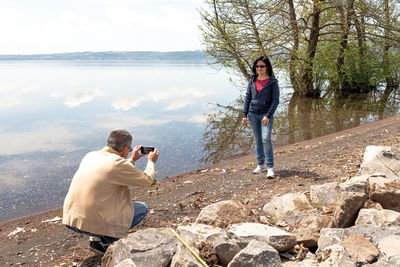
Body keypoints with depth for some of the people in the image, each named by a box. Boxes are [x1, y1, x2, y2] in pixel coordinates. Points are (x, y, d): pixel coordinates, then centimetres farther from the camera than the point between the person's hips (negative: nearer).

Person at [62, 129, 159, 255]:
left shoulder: (90, 155, 8)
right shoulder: (118, 163, -14)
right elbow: (147, 180, 1)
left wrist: (132, 160, 35)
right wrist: (151, 161, 19)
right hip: (93, 223, -8)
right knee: (142, 208, 8)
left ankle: (96, 235, 18)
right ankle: (102, 240, 2)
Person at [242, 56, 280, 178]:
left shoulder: (272, 82, -4)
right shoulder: (252, 81, 7)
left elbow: (275, 100, -7)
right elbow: (247, 98, 10)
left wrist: (268, 115, -16)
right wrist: (245, 114, 4)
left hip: (266, 114, -4)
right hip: (253, 114, 4)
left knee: (266, 139, -15)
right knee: (258, 140, 10)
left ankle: (270, 167, -9)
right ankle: (261, 165, 20)